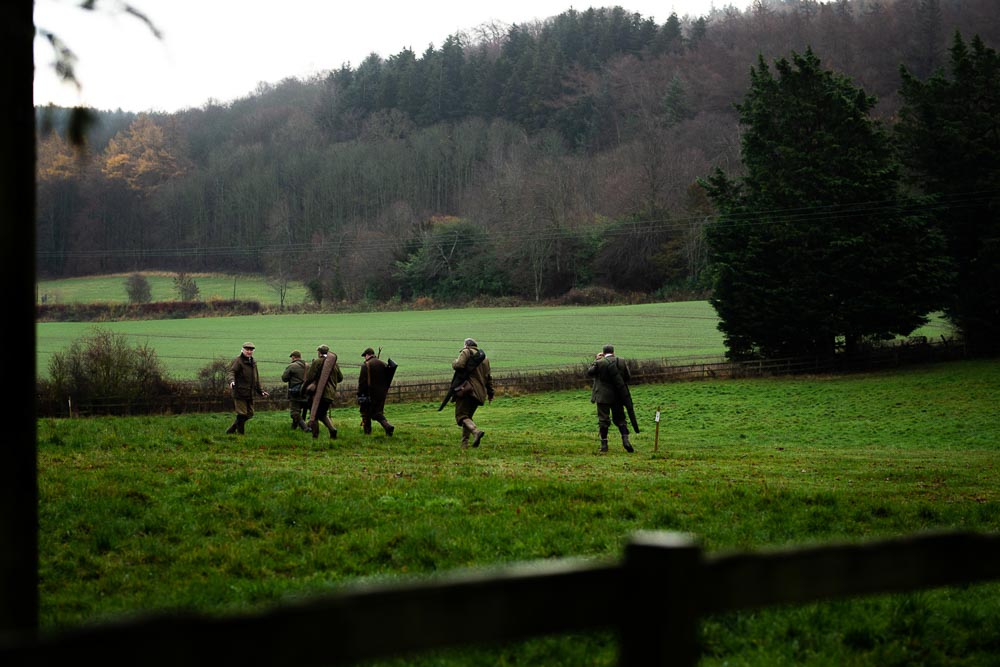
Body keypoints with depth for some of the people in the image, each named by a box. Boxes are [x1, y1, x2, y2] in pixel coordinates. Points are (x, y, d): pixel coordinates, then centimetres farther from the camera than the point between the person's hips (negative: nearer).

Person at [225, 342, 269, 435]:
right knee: (242, 414, -8)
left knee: (249, 414, 10)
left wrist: (260, 391, 28)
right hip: (240, 392, -8)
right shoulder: (238, 361, -6)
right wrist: (231, 381, -41)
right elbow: (231, 372, -20)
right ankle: (240, 434, 1)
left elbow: (256, 379, 27)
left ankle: (231, 430, 22)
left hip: (250, 394, 8)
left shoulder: (253, 362, 18)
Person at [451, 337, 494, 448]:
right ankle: (464, 443, 10)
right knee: (468, 416, 16)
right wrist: (490, 393, 25)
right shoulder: (484, 358, 21)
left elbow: (459, 365, -17)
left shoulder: (466, 352, 0)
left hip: (467, 389, -7)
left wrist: (454, 363, 5)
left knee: (462, 416, -9)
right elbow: (488, 377, 21)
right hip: (479, 392, 7)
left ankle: (476, 431, -34)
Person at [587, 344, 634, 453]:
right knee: (619, 418, 12)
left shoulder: (599, 363, -12)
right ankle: (625, 439, -5)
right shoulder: (622, 361, -1)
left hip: (603, 396, -3)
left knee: (603, 420, 4)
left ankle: (604, 444, 4)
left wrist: (595, 360, 5)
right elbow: (628, 377, 4)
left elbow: (589, 373, 0)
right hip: (618, 396, 3)